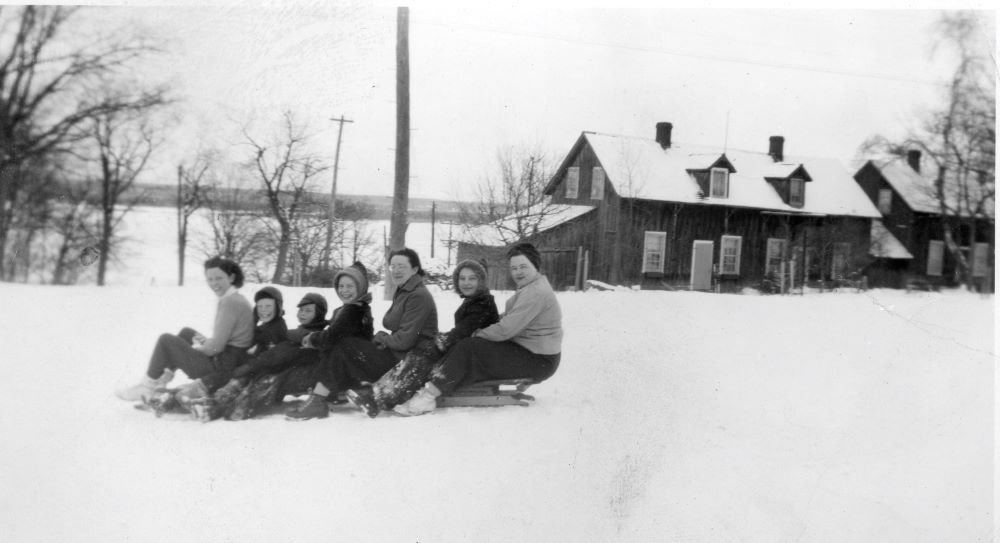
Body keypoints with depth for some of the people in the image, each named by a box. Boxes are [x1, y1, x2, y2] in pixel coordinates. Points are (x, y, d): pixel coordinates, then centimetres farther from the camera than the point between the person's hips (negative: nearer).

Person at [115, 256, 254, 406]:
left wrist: (197, 349, -4)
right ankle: (164, 377, 29)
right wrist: (207, 341, 6)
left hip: (219, 370, -10)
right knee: (186, 332, 27)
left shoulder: (229, 302, -20)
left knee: (166, 340, 1)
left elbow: (217, 346, -22)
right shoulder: (238, 298, 10)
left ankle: (147, 387, 14)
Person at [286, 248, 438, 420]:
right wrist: (382, 337, -3)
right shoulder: (402, 293, 17)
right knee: (346, 347, -2)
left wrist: (382, 338, -5)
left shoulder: (419, 296, -15)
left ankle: (317, 401, -8)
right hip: (398, 354, 10)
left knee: (345, 347, -13)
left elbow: (405, 339, -21)